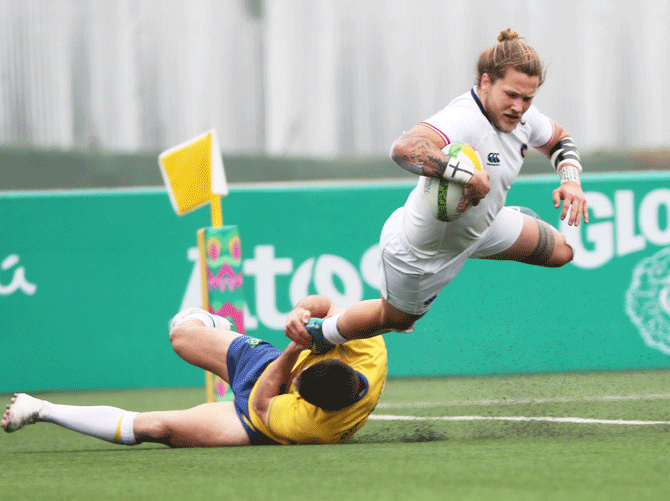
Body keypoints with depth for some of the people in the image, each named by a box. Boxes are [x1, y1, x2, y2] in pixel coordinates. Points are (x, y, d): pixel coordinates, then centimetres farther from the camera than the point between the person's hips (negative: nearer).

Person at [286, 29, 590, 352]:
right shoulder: (464, 119, -42)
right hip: (418, 252, -7)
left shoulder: (522, 116, -15)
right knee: (396, 318, 19)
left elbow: (559, 140, 9)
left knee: (560, 252, 17)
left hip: (482, 226, 7)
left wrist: (571, 180, -10)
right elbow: (405, 148, -62)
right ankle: (320, 334, 50)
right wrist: (468, 176, -64)